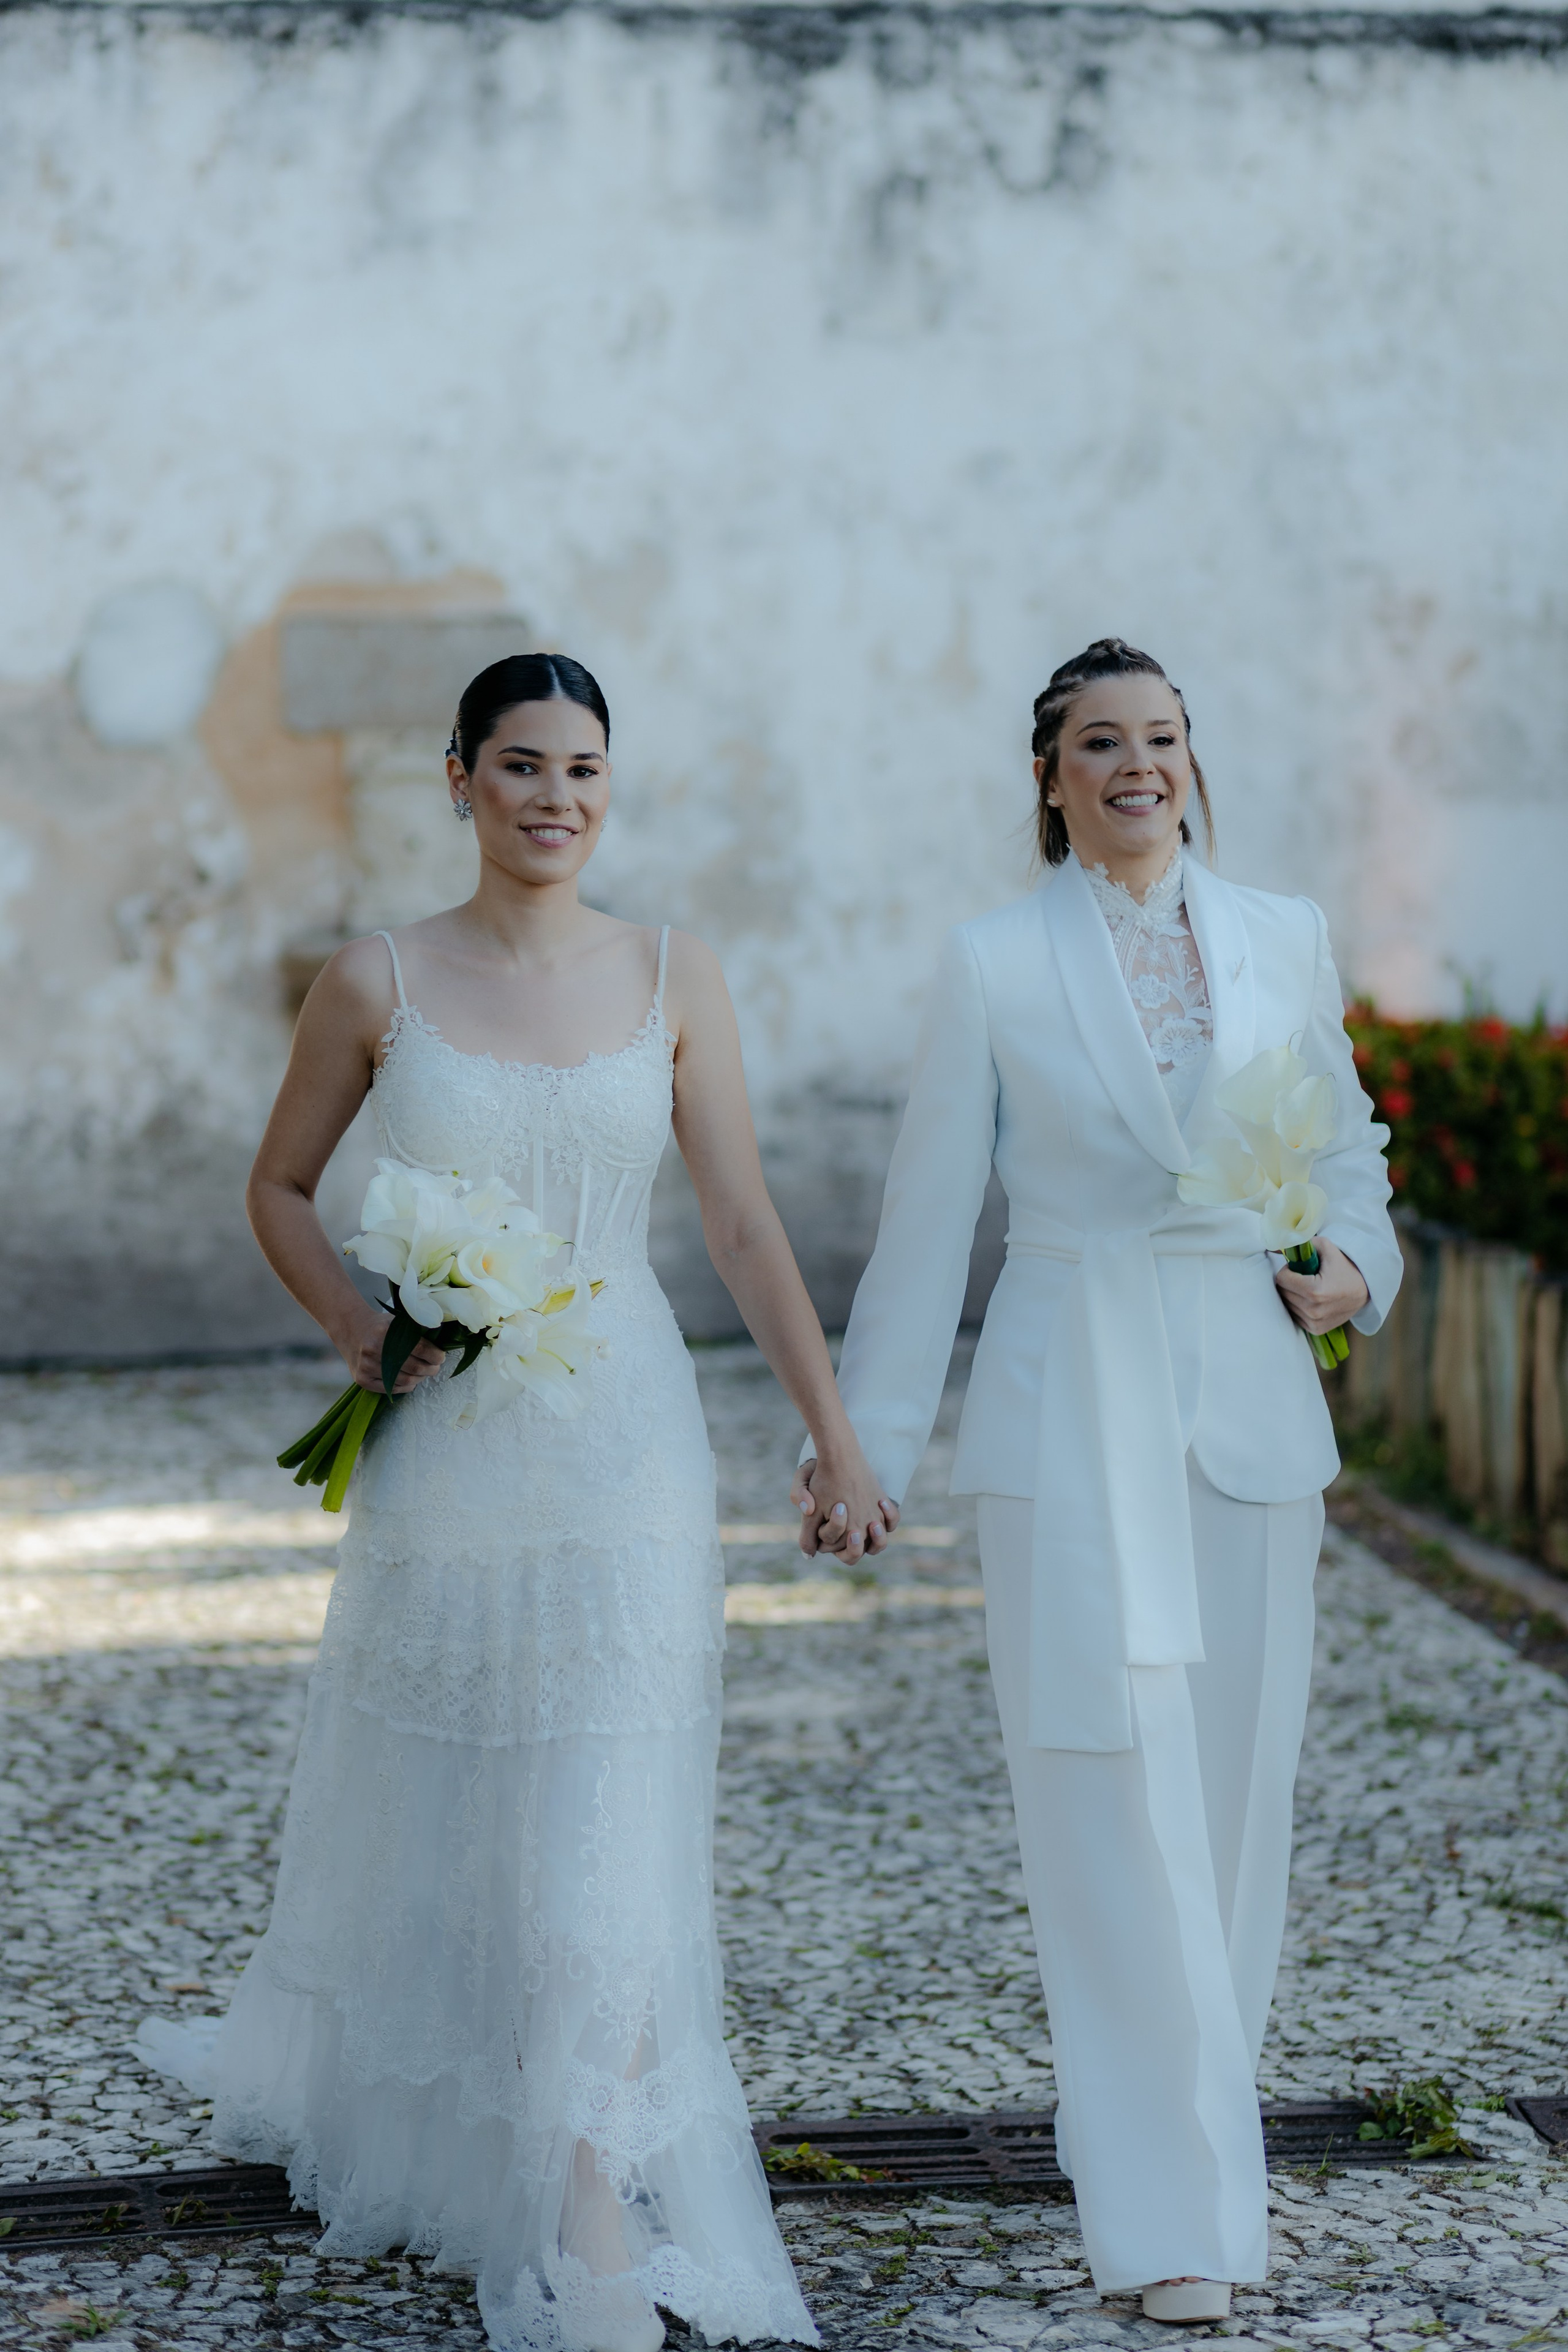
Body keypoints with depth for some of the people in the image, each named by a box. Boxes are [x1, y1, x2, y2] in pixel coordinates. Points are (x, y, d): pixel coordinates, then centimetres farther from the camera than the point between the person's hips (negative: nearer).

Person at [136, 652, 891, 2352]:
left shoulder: (675, 981, 1)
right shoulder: (378, 982, -2)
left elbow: (743, 1220, 1)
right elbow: (280, 1185, 10)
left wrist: (834, 1432, -3)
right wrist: (354, 1330, -6)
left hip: (621, 1449, 0)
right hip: (444, 1449, 0)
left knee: (605, 1821, -4)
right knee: (423, 1800, 16)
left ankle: (597, 2215, 1)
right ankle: (327, 2079, 44)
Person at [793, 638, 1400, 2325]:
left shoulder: (1284, 939, 8)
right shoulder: (994, 965, 0)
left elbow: (1348, 1142, 19)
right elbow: (928, 1218, 2)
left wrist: (1355, 1267, -1)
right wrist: (862, 1444, 2)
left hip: (1249, 1406, 3)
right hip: (1071, 1412, -3)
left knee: (1233, 1799, 8)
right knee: (1118, 1805, -6)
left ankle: (1193, 2119, 27)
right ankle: (1171, 2218, -1)